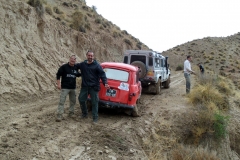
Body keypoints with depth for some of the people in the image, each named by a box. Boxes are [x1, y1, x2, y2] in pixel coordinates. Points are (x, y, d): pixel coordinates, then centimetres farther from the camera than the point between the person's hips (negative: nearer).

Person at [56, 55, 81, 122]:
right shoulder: (64, 66, -7)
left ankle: (71, 113, 30)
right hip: (65, 88, -5)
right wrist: (58, 84, -12)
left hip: (73, 88, 6)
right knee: (62, 101, -7)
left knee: (73, 101, 14)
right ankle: (59, 115, -4)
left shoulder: (76, 67, 8)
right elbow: (58, 74, -6)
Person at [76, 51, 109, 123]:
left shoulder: (97, 65, -6)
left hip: (94, 87, -4)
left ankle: (95, 117, 12)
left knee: (94, 102, 0)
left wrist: (105, 83, -24)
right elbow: (75, 66, 27)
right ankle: (84, 114, 32)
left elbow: (102, 74, -11)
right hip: (84, 86, 4)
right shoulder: (82, 64, 7)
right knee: (81, 99, 11)